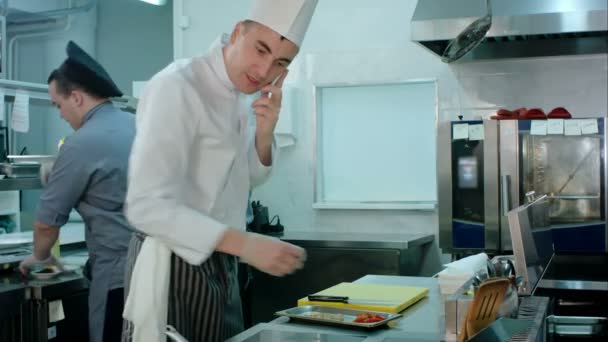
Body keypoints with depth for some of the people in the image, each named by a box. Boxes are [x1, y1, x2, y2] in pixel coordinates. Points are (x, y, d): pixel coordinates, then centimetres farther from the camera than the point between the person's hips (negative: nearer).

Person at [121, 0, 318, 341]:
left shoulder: (240, 96, 6)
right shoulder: (177, 87, -20)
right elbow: (147, 205, -28)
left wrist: (265, 133, -9)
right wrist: (245, 244, -33)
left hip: (219, 265, 8)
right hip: (173, 267, -8)